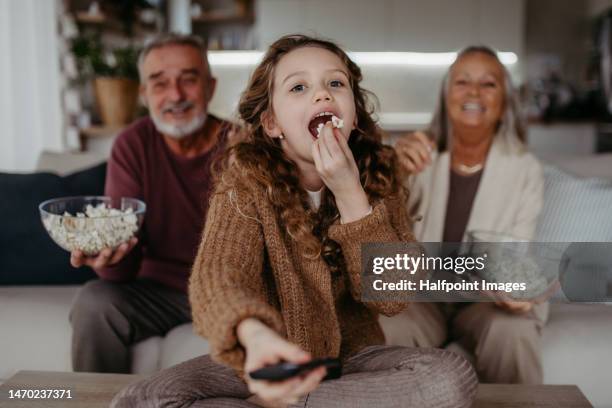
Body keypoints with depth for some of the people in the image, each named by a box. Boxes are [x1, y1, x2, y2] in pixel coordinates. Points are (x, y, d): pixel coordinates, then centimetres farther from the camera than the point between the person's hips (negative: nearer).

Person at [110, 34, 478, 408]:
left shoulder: (378, 175, -6)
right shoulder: (247, 175, -13)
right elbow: (219, 269, -31)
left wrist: (350, 194, -23)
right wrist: (254, 334, -54)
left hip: (352, 355, 3)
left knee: (456, 375, -27)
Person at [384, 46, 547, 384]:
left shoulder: (525, 169, 1)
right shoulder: (422, 156, 1)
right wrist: (396, 174, -31)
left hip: (487, 300, 1)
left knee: (512, 330, -32)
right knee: (390, 329, -31)